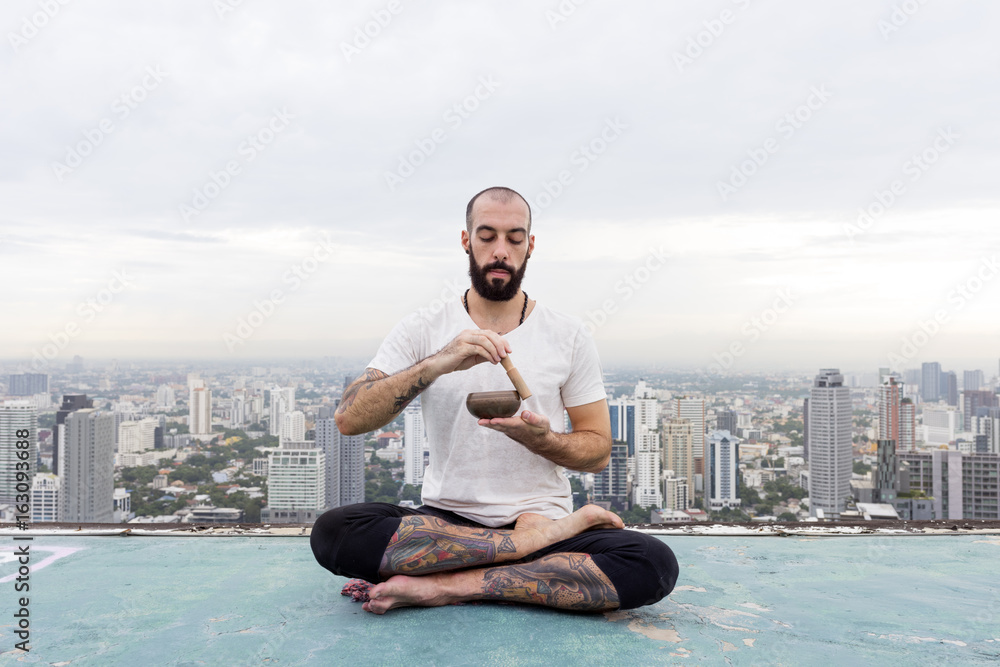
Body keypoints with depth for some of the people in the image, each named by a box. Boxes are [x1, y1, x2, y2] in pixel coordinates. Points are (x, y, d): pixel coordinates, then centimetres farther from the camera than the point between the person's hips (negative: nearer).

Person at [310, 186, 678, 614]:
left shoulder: (569, 336, 4)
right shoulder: (423, 330, 3)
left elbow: (598, 452, 6)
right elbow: (348, 419, -9)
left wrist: (540, 439, -17)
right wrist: (438, 364, -22)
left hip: (542, 513, 0)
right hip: (444, 520, 1)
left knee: (655, 565, -27)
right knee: (331, 532, -28)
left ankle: (446, 586, -23)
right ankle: (536, 539, -21)